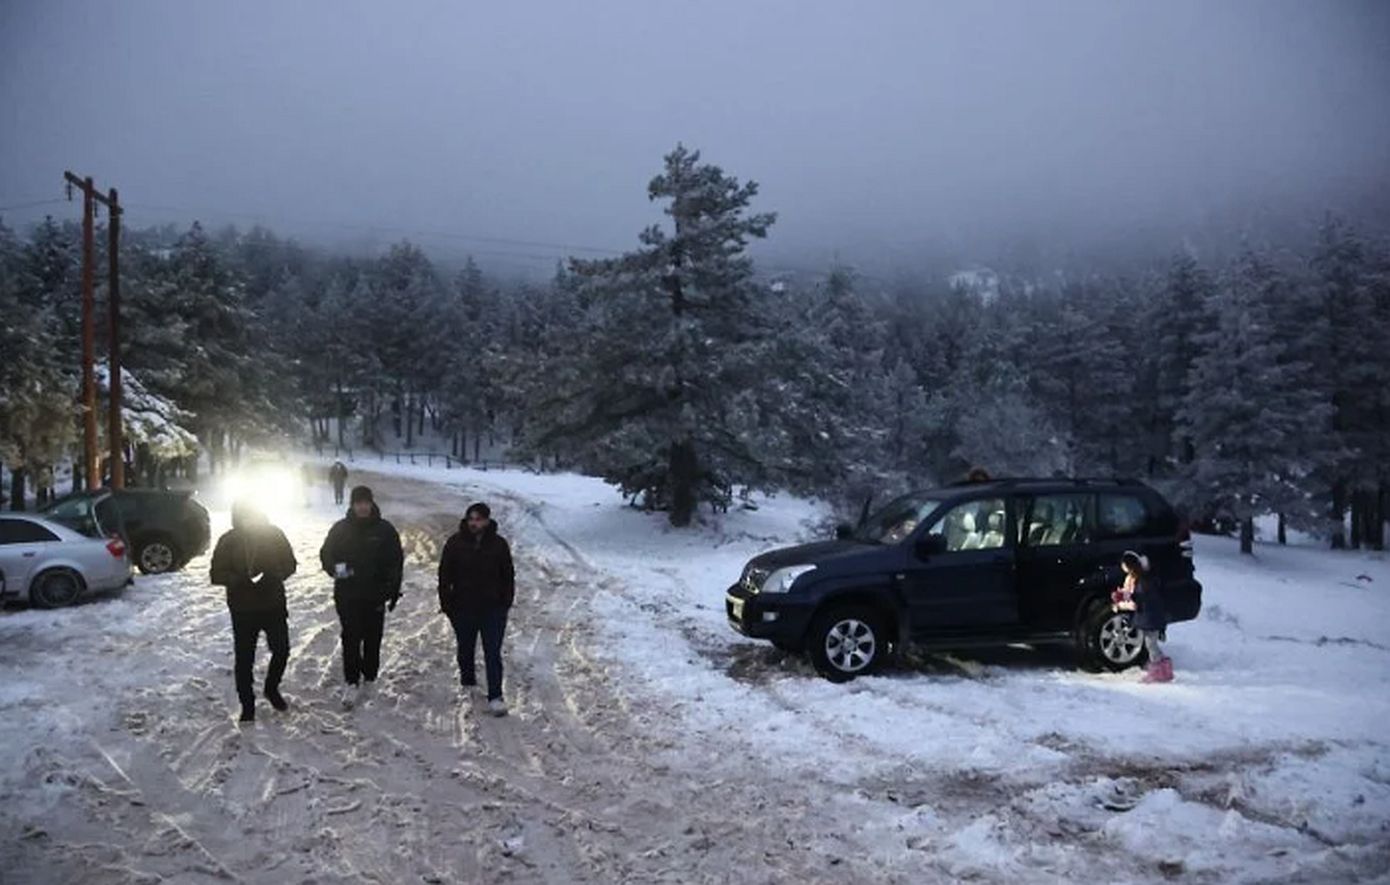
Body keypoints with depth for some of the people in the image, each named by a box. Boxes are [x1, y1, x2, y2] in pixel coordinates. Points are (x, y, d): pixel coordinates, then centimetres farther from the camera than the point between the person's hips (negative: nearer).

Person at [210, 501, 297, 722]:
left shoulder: (274, 534, -4)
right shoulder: (228, 541, -7)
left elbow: (290, 563, 3)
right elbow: (217, 574, -6)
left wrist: (274, 575, -19)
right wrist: (241, 580, -24)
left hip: (274, 605, 2)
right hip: (243, 610, -1)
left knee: (281, 650, 9)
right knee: (244, 659, 5)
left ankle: (272, 689, 35)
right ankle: (247, 705, 20)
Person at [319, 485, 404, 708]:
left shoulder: (385, 529, -1)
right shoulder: (340, 528, 1)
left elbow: (396, 561, 3)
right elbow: (326, 554, 7)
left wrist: (394, 590, -1)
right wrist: (335, 568, -15)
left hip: (375, 596, 0)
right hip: (347, 595, 0)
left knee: (372, 639, 9)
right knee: (351, 639, -6)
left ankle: (370, 677, 25)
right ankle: (352, 682, -2)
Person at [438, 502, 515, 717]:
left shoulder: (499, 544, -3)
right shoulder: (455, 543, -5)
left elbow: (508, 576, 6)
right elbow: (444, 576, 0)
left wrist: (506, 602, 3)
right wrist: (446, 603, -2)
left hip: (493, 609, -1)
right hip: (463, 608, 1)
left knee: (493, 654, -5)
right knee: (466, 649, 19)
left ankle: (495, 697, -3)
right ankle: (467, 680, 42)